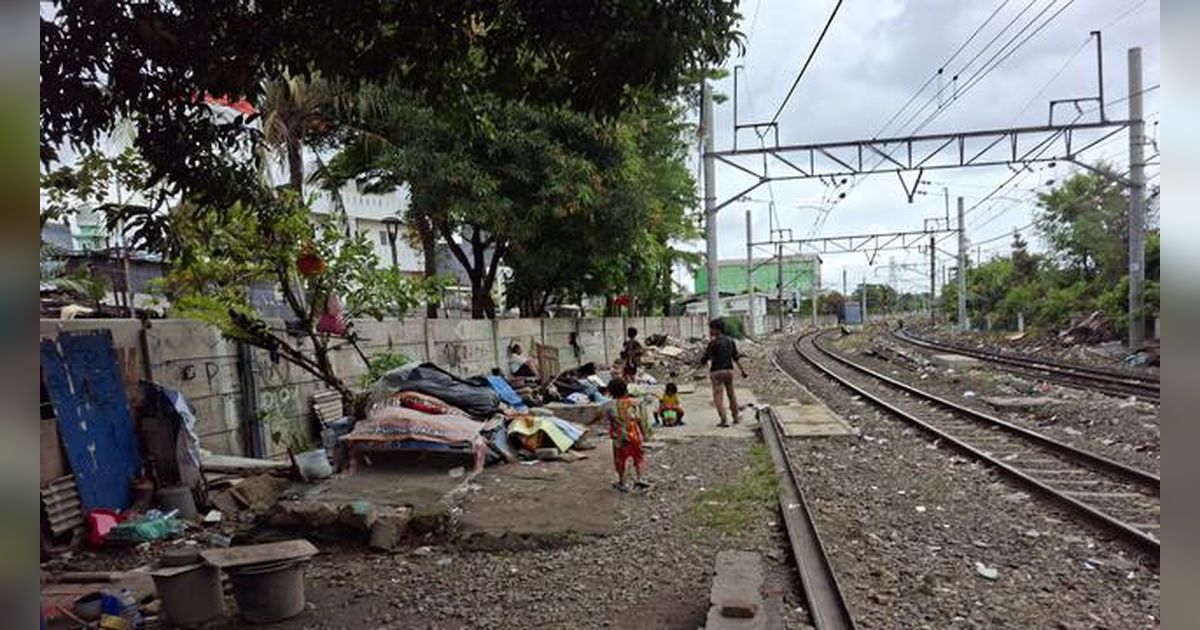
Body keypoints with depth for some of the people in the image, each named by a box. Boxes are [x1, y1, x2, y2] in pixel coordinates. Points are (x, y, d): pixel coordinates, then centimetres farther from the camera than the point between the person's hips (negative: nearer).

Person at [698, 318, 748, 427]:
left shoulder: (713, 343, -13)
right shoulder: (730, 340, 5)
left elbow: (704, 360, -9)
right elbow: (736, 357, 9)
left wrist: (701, 364, 13)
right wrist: (742, 370, 15)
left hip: (716, 371, -6)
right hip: (729, 370, 6)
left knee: (718, 396, -1)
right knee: (731, 393, 21)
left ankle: (724, 420, -7)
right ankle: (736, 416, 30)